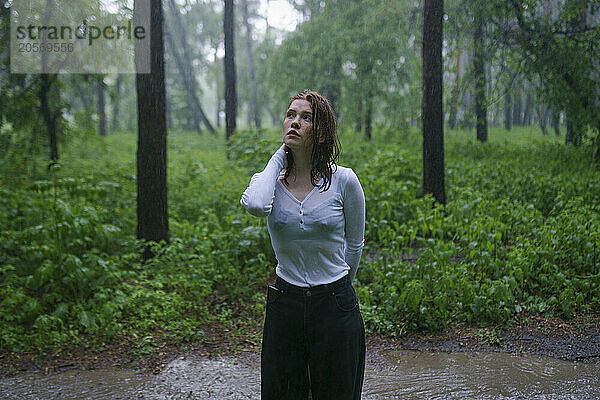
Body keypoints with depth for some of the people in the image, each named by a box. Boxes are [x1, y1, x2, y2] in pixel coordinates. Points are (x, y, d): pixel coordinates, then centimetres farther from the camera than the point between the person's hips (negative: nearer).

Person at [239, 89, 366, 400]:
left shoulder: (343, 180, -7)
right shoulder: (271, 179, -2)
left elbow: (354, 244, 7)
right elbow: (254, 205, -28)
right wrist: (279, 155, -13)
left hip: (336, 305, -1)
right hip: (285, 304, 2)